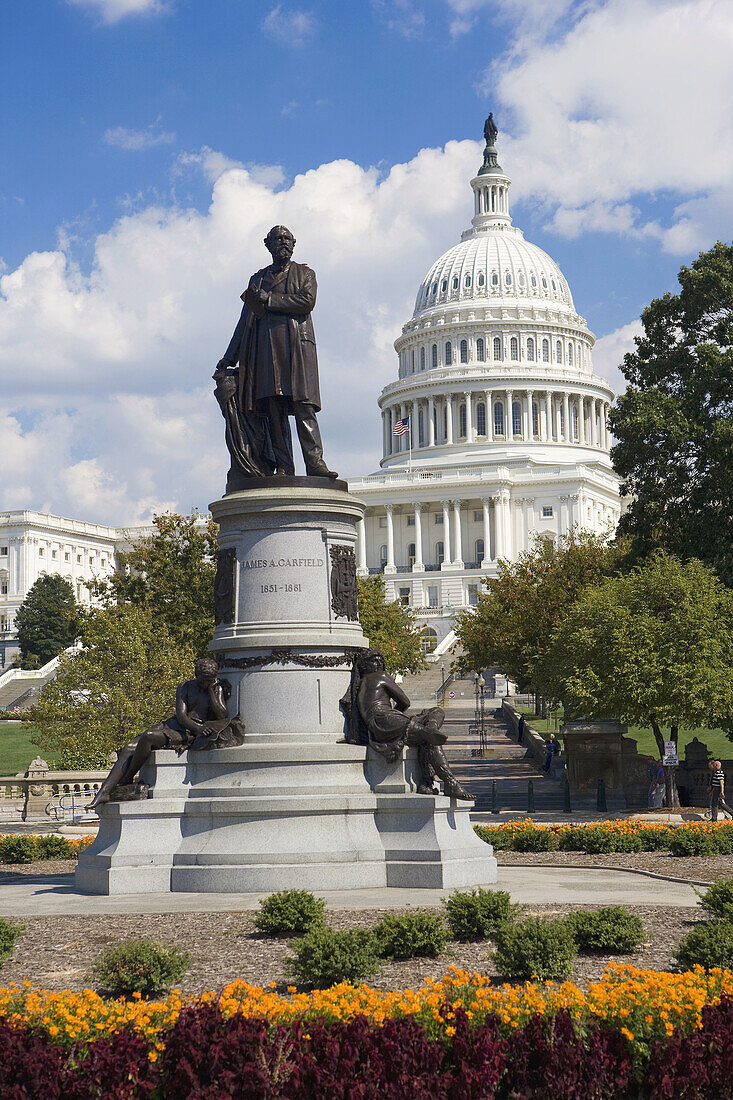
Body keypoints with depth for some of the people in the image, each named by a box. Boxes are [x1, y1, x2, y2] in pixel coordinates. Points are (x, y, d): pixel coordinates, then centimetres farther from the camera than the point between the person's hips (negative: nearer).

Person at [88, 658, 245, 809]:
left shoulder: (218, 688, 5)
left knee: (148, 737, -29)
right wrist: (197, 728, -21)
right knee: (129, 748, -12)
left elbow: (223, 716, -8)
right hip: (175, 727, 5)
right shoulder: (185, 687, 11)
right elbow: (181, 715, -2)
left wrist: (212, 691, -9)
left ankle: (126, 781, -14)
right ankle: (104, 792, -15)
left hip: (191, 735, -5)